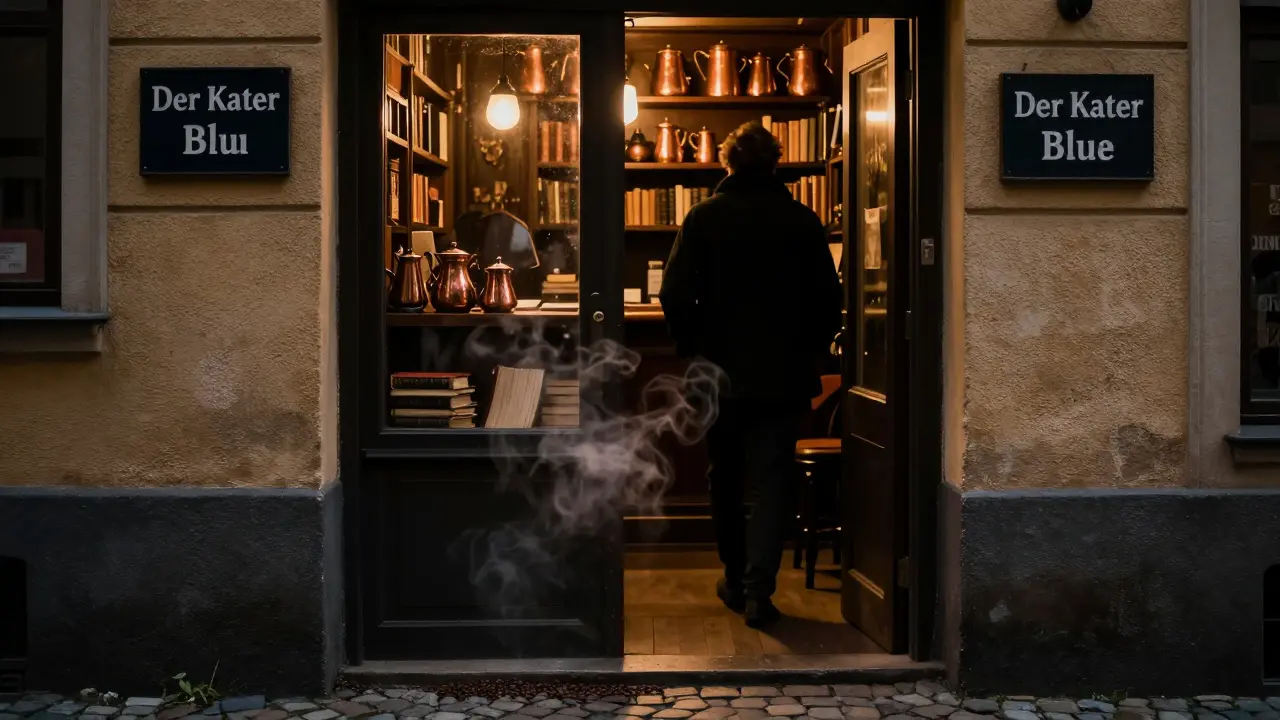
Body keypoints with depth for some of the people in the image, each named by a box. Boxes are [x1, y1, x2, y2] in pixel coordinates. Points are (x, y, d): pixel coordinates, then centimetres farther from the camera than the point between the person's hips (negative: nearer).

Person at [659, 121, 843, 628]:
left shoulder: (703, 217, -4)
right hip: (783, 374, 0)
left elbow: (675, 296, -8)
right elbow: (828, 300, 1)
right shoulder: (802, 221, -2)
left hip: (720, 371, 1)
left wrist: (692, 349, 6)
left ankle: (735, 579, 27)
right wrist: (809, 351, 14)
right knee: (773, 479, 2)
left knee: (726, 477, 16)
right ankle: (758, 589, -6)